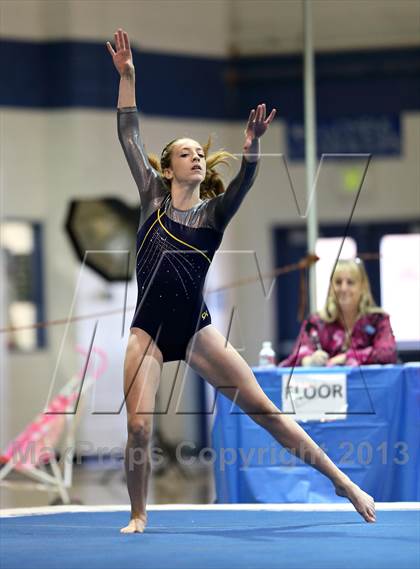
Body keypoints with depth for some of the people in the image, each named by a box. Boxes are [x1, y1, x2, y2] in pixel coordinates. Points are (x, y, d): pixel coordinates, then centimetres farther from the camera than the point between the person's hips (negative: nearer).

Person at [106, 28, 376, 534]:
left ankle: (344, 483, 3)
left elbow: (244, 181, -14)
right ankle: (138, 515, 8)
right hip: (148, 331, 0)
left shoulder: (214, 211, 6)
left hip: (197, 330, 0)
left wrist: (251, 145, -33)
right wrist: (126, 77, -4)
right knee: (138, 427, -13)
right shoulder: (153, 196, 7)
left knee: (265, 411, -2)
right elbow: (129, 137, 2)